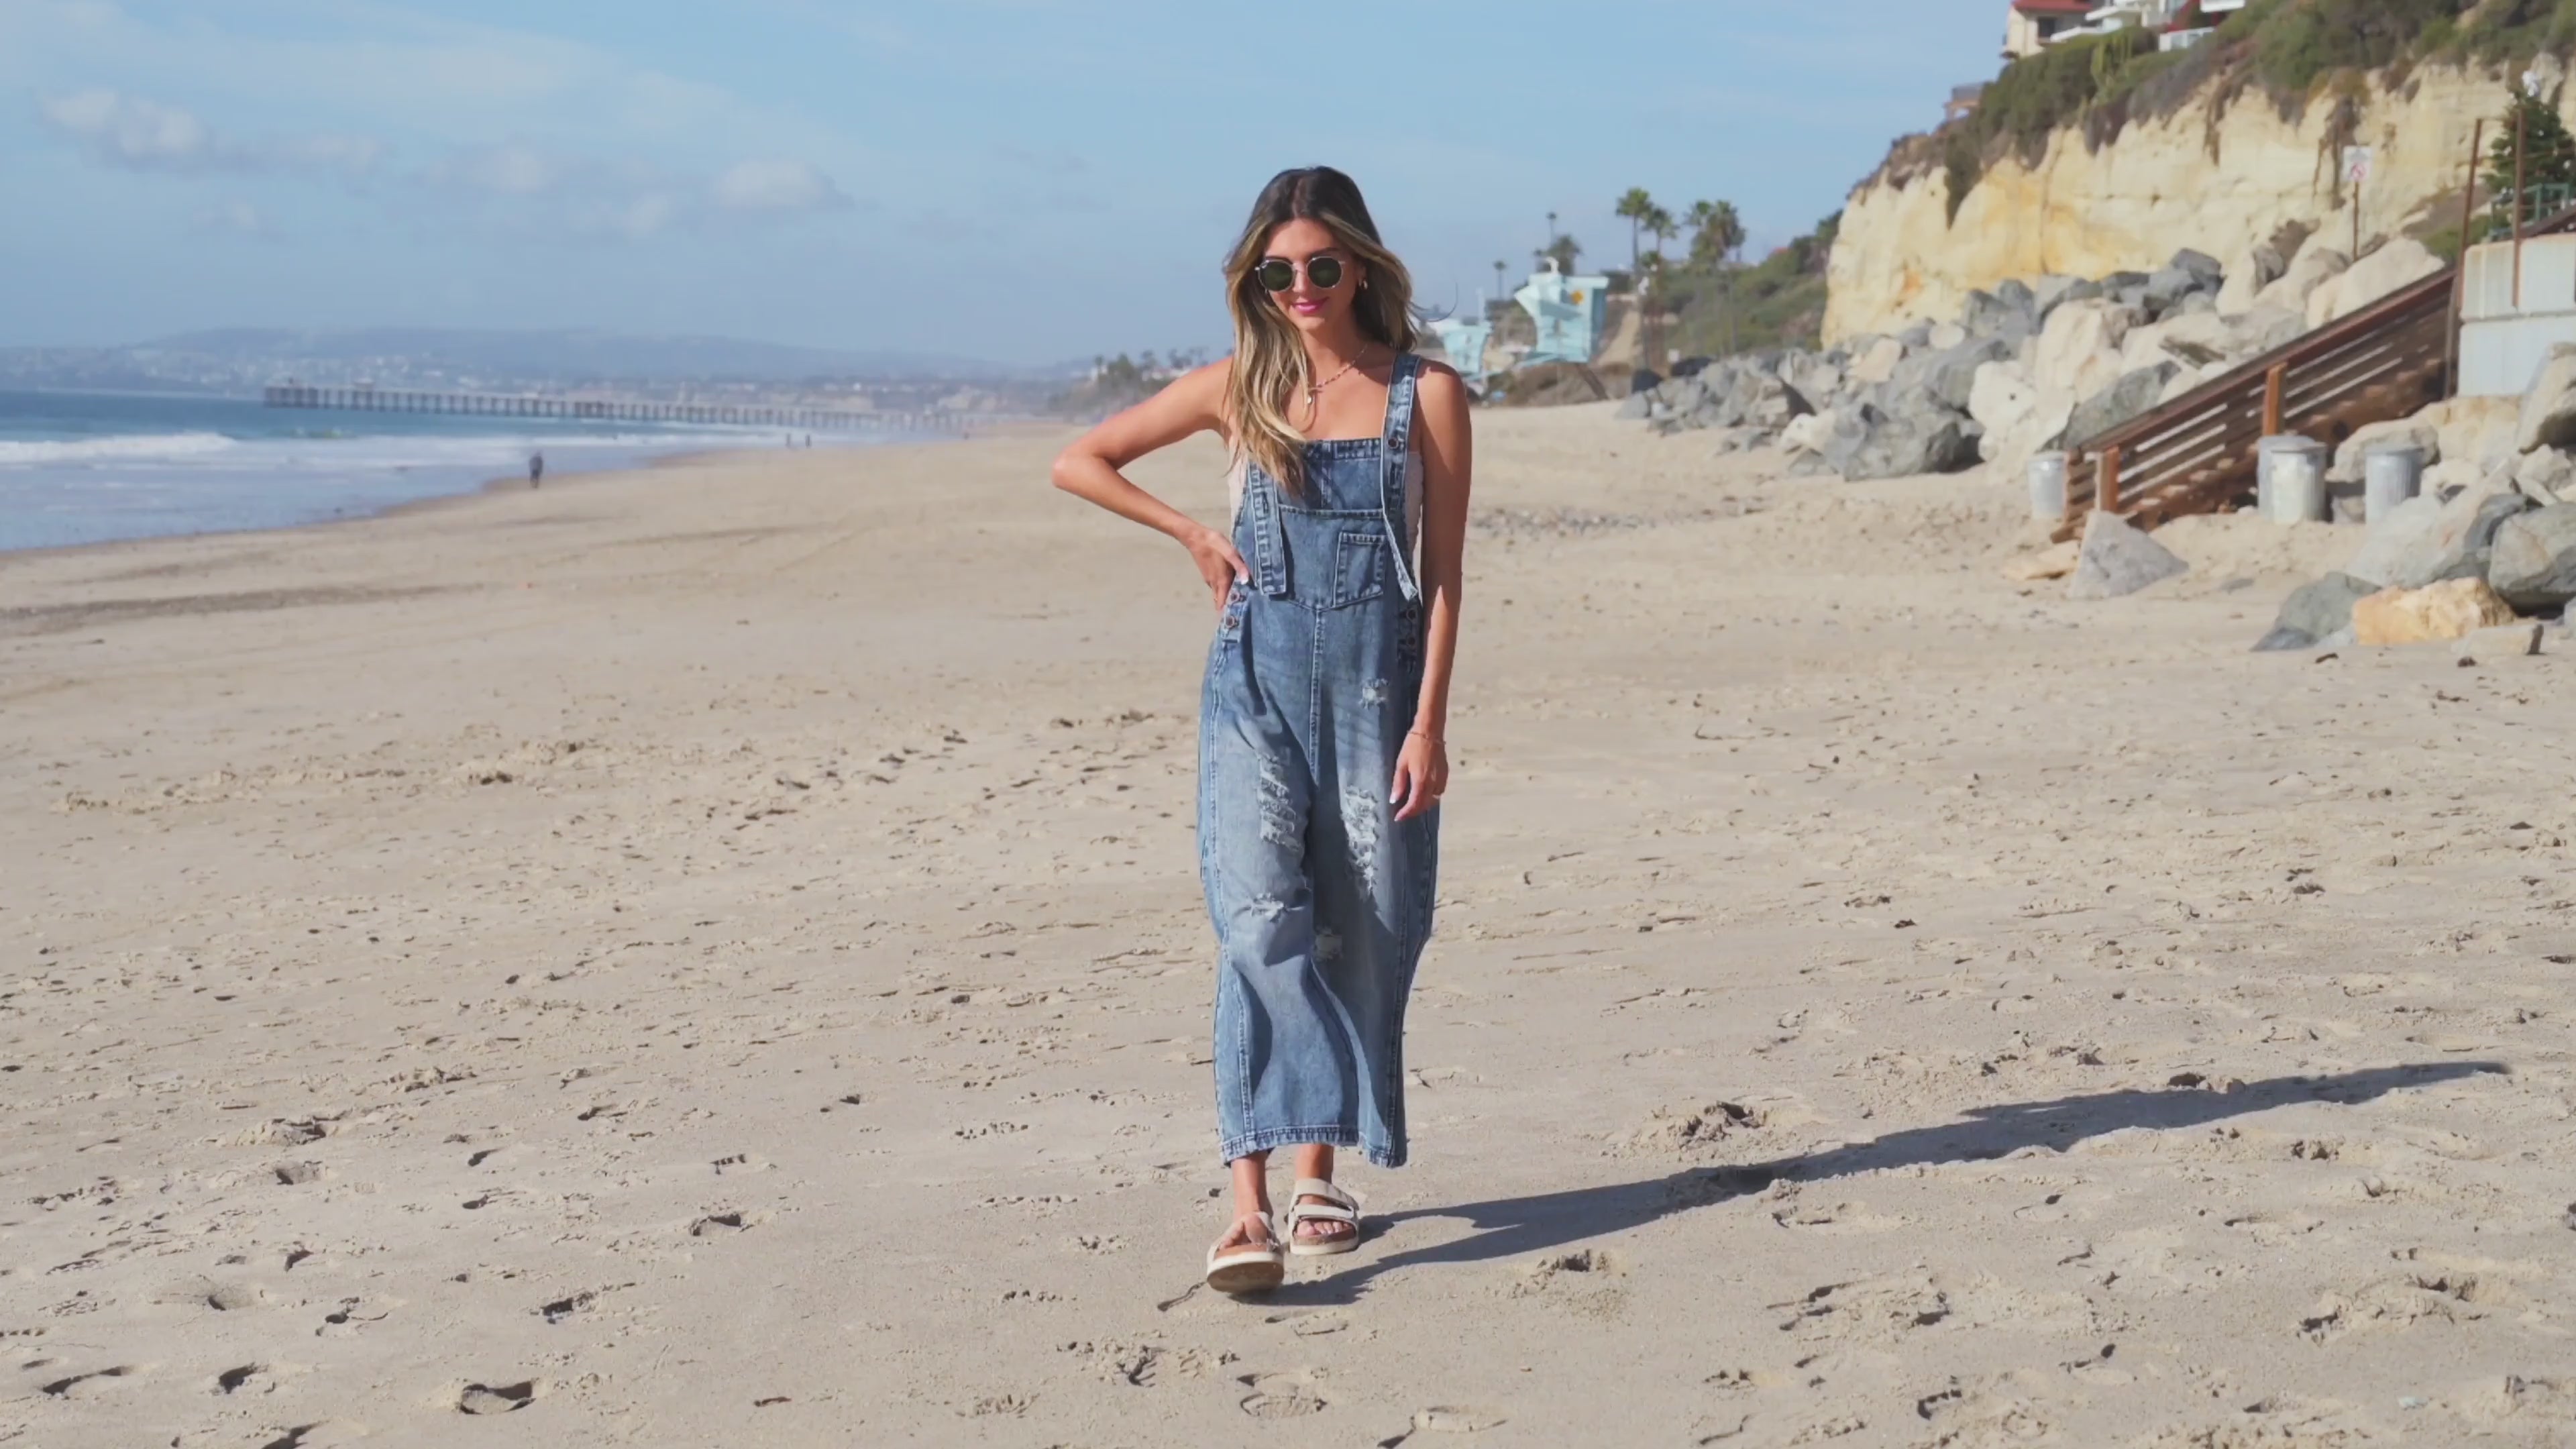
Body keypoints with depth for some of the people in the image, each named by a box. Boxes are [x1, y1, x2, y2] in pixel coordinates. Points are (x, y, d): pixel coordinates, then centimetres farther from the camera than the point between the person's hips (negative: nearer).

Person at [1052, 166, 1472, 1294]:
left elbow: (1444, 576, 0)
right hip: (1258, 680, 0)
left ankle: (1320, 1173, 22)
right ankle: (1250, 1207, -19)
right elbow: (1079, 462, 15)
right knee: (1262, 924, -13)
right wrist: (1195, 535, 7)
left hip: (1377, 682, 0)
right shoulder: (1236, 391, 6)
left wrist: (1429, 721, -7)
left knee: (1361, 935, 5)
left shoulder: (1425, 395, 3)